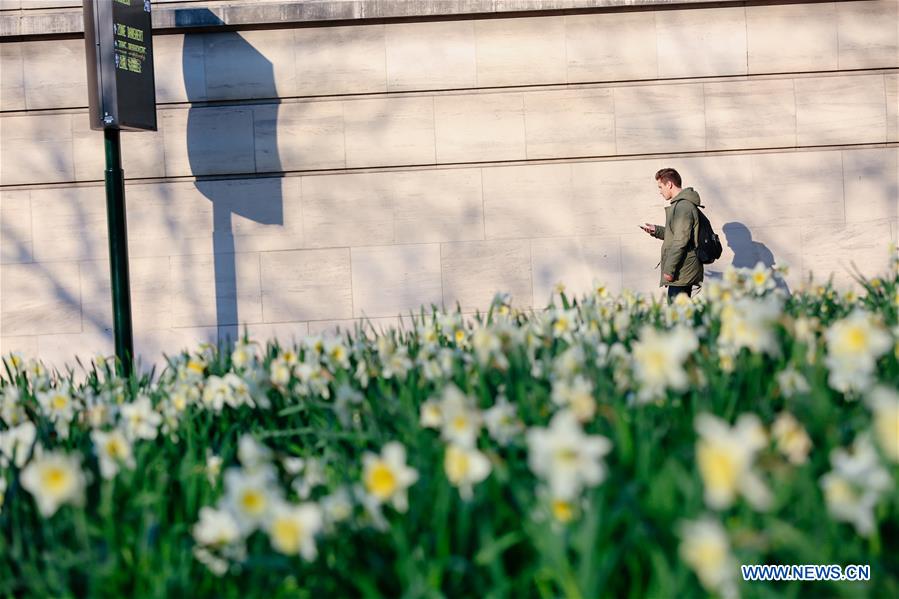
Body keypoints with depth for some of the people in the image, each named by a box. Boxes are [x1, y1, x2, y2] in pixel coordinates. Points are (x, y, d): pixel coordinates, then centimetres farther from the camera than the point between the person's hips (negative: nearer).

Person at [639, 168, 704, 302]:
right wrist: (656, 230, 16)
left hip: (681, 274, -11)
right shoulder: (682, 204, 18)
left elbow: (680, 240, -21)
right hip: (686, 271, 11)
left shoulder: (682, 206, -16)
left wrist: (669, 269, -20)